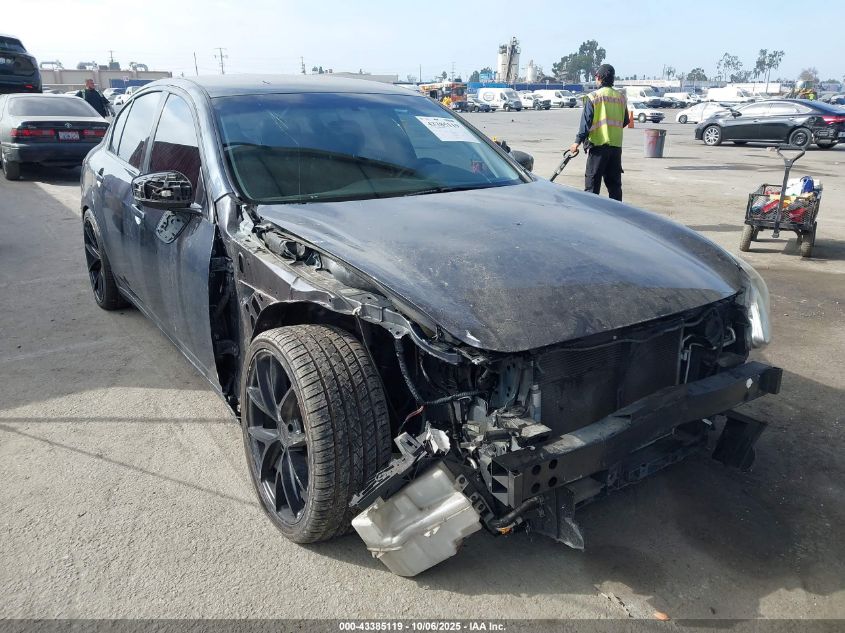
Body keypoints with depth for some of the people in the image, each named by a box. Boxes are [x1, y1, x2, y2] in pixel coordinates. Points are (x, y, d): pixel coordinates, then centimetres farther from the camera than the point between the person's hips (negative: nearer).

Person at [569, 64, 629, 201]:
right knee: (614, 183, 11)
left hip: (598, 144, -5)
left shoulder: (593, 97, -7)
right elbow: (625, 121, 16)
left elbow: (586, 122, -12)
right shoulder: (621, 97, 8)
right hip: (616, 145, 5)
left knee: (592, 184, -1)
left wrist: (578, 141, -10)